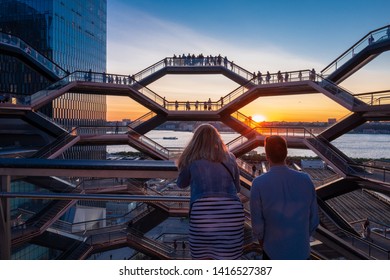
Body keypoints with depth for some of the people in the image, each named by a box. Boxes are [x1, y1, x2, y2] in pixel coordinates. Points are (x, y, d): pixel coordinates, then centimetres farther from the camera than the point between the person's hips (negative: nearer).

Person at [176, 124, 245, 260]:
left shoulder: (192, 160, 5)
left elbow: (181, 183, 22)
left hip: (202, 214, -2)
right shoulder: (230, 158, 12)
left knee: (202, 258, 15)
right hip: (232, 214, 2)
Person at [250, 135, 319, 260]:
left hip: (274, 251, -2)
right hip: (301, 251, 2)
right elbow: (314, 219, -2)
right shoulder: (306, 180, -11)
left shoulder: (259, 183, -20)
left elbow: (257, 223, -13)